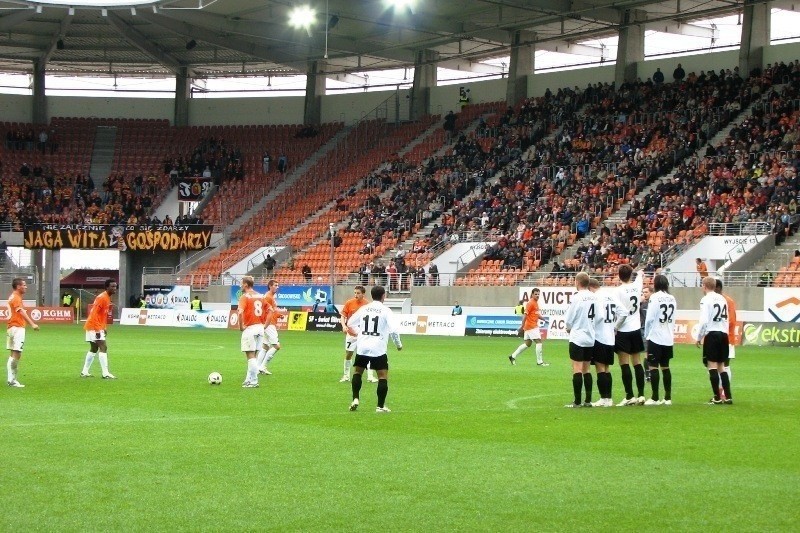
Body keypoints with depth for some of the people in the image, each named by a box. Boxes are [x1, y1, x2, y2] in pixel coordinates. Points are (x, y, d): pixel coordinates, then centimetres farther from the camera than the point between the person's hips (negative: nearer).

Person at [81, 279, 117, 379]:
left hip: (98, 328, 10)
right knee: (103, 347, -16)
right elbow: (94, 314, -23)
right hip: (94, 327, -10)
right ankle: (105, 373, -21)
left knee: (94, 349, 15)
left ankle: (85, 372, 22)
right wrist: (97, 330, -25)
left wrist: (103, 328, 17)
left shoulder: (107, 298, 11)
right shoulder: (102, 298, -18)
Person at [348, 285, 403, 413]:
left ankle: (355, 399, 9)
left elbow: (350, 323, 20)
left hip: (362, 347, 4)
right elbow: (393, 329, -13)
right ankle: (380, 406, -2)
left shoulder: (363, 309, 8)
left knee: (357, 371, 21)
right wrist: (398, 344, 2)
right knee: (383, 376, 3)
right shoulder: (386, 311, -4)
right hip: (378, 349, -4)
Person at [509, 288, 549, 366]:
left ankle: (513, 356, 20)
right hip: (532, 326, -10)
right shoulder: (530, 303, -13)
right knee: (539, 342, -9)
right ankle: (540, 362, -5)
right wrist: (522, 326, -23)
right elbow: (525, 314, -18)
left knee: (527, 344, 14)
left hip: (534, 326, 10)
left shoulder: (536, 303, 15)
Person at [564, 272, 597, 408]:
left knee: (577, 370, -3)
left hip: (577, 338, -6)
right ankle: (588, 400, 13)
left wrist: (569, 328, 10)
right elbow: (597, 317, 8)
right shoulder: (594, 297, 2)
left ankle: (577, 401, -4)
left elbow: (568, 320, -10)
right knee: (586, 370, 13)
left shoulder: (576, 298, -15)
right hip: (591, 338, 6)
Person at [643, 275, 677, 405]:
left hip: (655, 337, -6)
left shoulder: (655, 297, -11)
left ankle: (655, 398, -5)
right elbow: (673, 319, 11)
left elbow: (649, 318, -13)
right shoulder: (672, 298, 7)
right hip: (668, 338, 6)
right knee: (665, 367, 12)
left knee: (653, 366, -3)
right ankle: (668, 398, 11)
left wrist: (646, 334, 1)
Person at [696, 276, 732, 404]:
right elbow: (726, 319, 15)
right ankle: (728, 396, 9)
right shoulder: (722, 299, 12)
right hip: (723, 334, 7)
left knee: (712, 365, -3)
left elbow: (704, 321, -14)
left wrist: (699, 337, -5)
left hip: (711, 334, -7)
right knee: (721, 365, 13)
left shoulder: (706, 300, -9)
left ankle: (717, 397, -5)